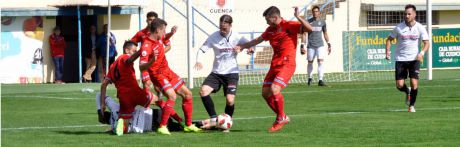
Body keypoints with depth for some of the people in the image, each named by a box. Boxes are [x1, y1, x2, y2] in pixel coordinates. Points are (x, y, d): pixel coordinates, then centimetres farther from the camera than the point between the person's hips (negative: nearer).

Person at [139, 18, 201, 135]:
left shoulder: (159, 38, 2)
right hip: (157, 74, -9)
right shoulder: (147, 46, -25)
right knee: (172, 96, -30)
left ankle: (188, 125, 24)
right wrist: (152, 61, -51)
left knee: (187, 94, 12)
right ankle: (162, 127, -24)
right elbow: (141, 67, -35)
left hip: (167, 71, 9)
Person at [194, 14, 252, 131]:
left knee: (230, 100, -15)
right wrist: (198, 61, -24)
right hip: (216, 72, 2)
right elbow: (202, 50, -4)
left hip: (231, 73, -2)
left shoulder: (236, 37, -6)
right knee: (203, 91, -20)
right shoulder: (214, 37, -5)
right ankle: (214, 119, -8)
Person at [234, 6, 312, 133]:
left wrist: (298, 17, -31)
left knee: (274, 90, -23)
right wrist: (241, 47, 27)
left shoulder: (288, 26, -9)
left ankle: (281, 119, -5)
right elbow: (257, 40, 28)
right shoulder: (270, 30, 13)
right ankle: (282, 117, 19)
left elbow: (309, 29, -21)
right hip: (275, 65, 9)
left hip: (287, 64, -8)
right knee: (265, 93, 6)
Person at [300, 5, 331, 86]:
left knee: (321, 61, -14)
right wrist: (302, 45, -3)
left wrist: (329, 45, 12)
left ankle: (320, 80, -16)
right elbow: (304, 34, 4)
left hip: (320, 45, 0)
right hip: (311, 46, 0)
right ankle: (310, 78, 29)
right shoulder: (308, 22, 2)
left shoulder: (322, 22, 7)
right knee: (310, 62, 6)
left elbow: (325, 34, 16)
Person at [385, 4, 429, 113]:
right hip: (400, 59, 1)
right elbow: (389, 39, 9)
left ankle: (412, 105, 9)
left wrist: (422, 53, -24)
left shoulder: (420, 28, -4)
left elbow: (427, 43, -4)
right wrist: (388, 51, -8)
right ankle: (407, 91, 30)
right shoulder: (399, 27, -3)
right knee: (399, 85, -6)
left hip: (414, 59, -1)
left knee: (414, 83, -12)